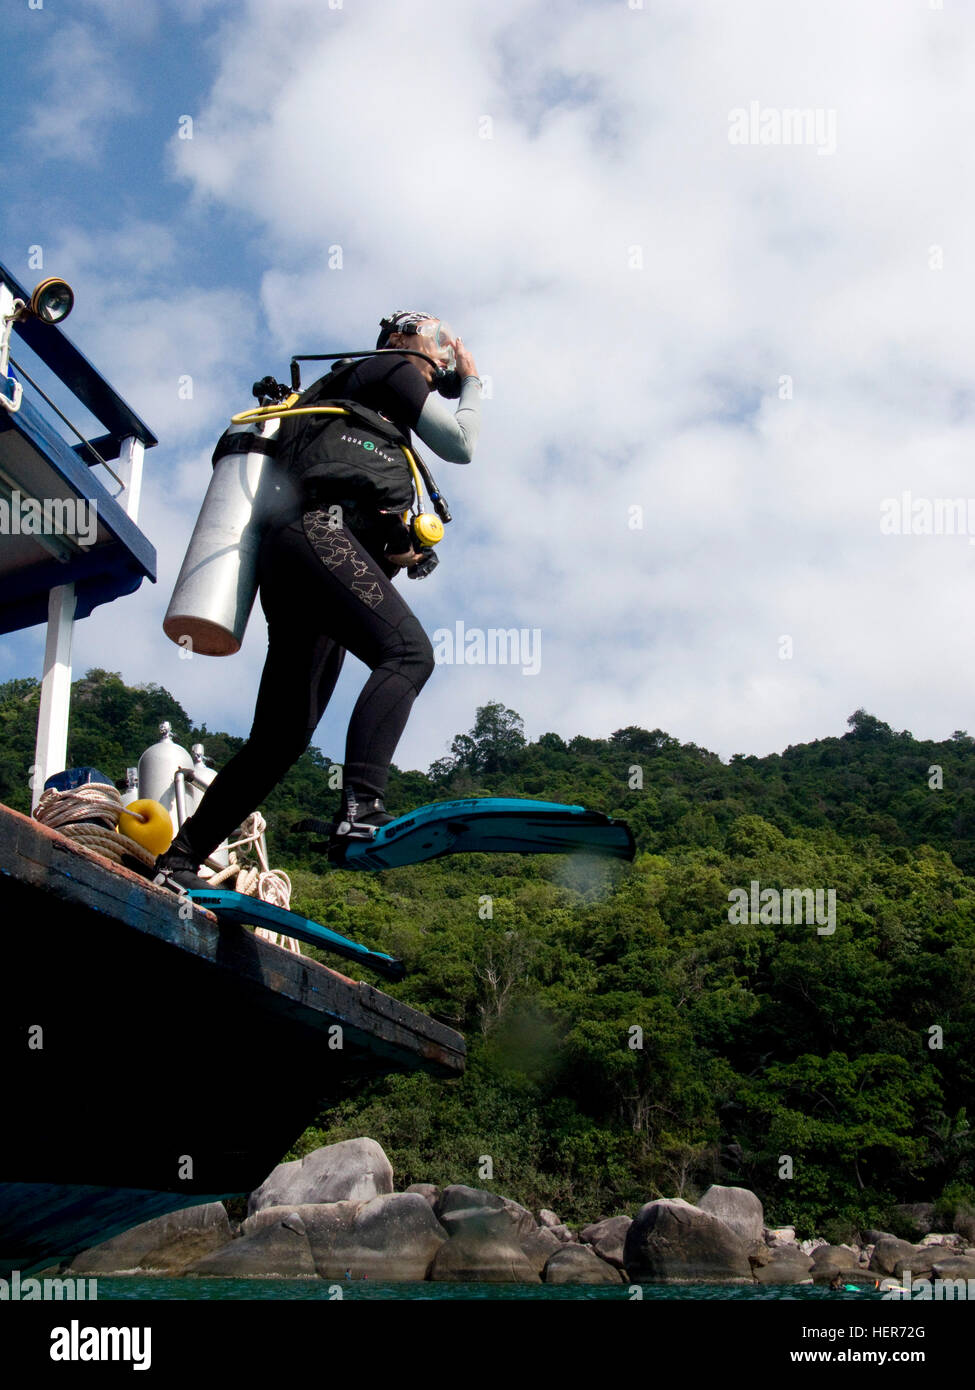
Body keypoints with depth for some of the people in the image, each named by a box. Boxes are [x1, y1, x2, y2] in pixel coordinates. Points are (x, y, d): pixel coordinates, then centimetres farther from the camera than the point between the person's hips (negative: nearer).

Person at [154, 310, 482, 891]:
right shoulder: (390, 369, 16)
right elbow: (460, 444, 10)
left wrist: (387, 557, 17)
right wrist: (472, 381, 28)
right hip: (316, 531, -9)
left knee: (283, 736, 5)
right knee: (407, 650, -27)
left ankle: (178, 862, 7)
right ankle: (361, 806, -44)